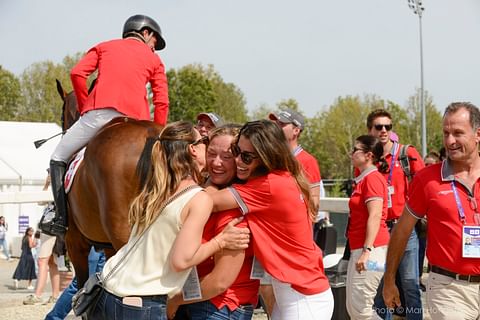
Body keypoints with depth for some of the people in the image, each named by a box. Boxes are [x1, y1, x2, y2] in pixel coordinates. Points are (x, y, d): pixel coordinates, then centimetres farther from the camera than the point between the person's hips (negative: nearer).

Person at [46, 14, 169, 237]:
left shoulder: (104, 47, 25)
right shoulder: (153, 60, 23)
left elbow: (77, 73, 9)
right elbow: (162, 102, 11)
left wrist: (84, 107, 18)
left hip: (100, 112, 0)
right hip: (135, 121, 1)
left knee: (59, 158, 14)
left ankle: (61, 219, 0)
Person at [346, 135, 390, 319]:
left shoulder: (372, 178, -11)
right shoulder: (363, 179, 19)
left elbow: (375, 216, -20)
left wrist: (367, 250, -24)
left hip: (370, 249, -10)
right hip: (359, 249, 10)